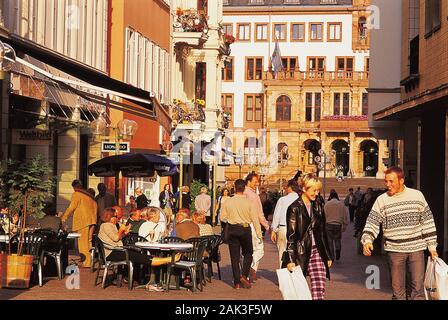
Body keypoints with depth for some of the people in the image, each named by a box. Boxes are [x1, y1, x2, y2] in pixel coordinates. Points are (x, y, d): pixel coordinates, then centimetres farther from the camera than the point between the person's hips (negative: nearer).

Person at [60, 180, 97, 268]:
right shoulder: (89, 195, 17)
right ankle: (89, 262, 14)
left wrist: (63, 218, 2)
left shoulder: (76, 194, -3)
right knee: (88, 241, 13)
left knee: (83, 242, -5)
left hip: (82, 221, -7)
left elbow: (71, 208, -7)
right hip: (91, 220, 7)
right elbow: (95, 206, 20)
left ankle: (86, 263, -9)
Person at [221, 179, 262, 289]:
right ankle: (244, 275, 0)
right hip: (245, 229, -1)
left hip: (232, 229, 1)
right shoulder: (249, 202, -9)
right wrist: (259, 234, 1)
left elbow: (223, 218, 1)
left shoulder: (228, 202, -5)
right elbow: (255, 219, -6)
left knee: (234, 256, 8)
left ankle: (237, 282, 8)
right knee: (248, 253, 17)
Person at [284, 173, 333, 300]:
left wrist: (328, 256, 16)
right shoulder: (295, 208, -7)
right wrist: (290, 260, -16)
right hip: (300, 253, -5)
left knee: (320, 290, -4)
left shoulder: (318, 207, 11)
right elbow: (290, 236, -10)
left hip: (316, 252, 5)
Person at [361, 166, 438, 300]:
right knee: (397, 288, 4)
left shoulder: (417, 196, 2)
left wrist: (432, 245, 6)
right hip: (395, 250, 0)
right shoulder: (381, 200, 0)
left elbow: (427, 222, 8)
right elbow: (372, 223, -4)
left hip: (416, 249, 0)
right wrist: (367, 240, -22)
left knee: (418, 286, -1)